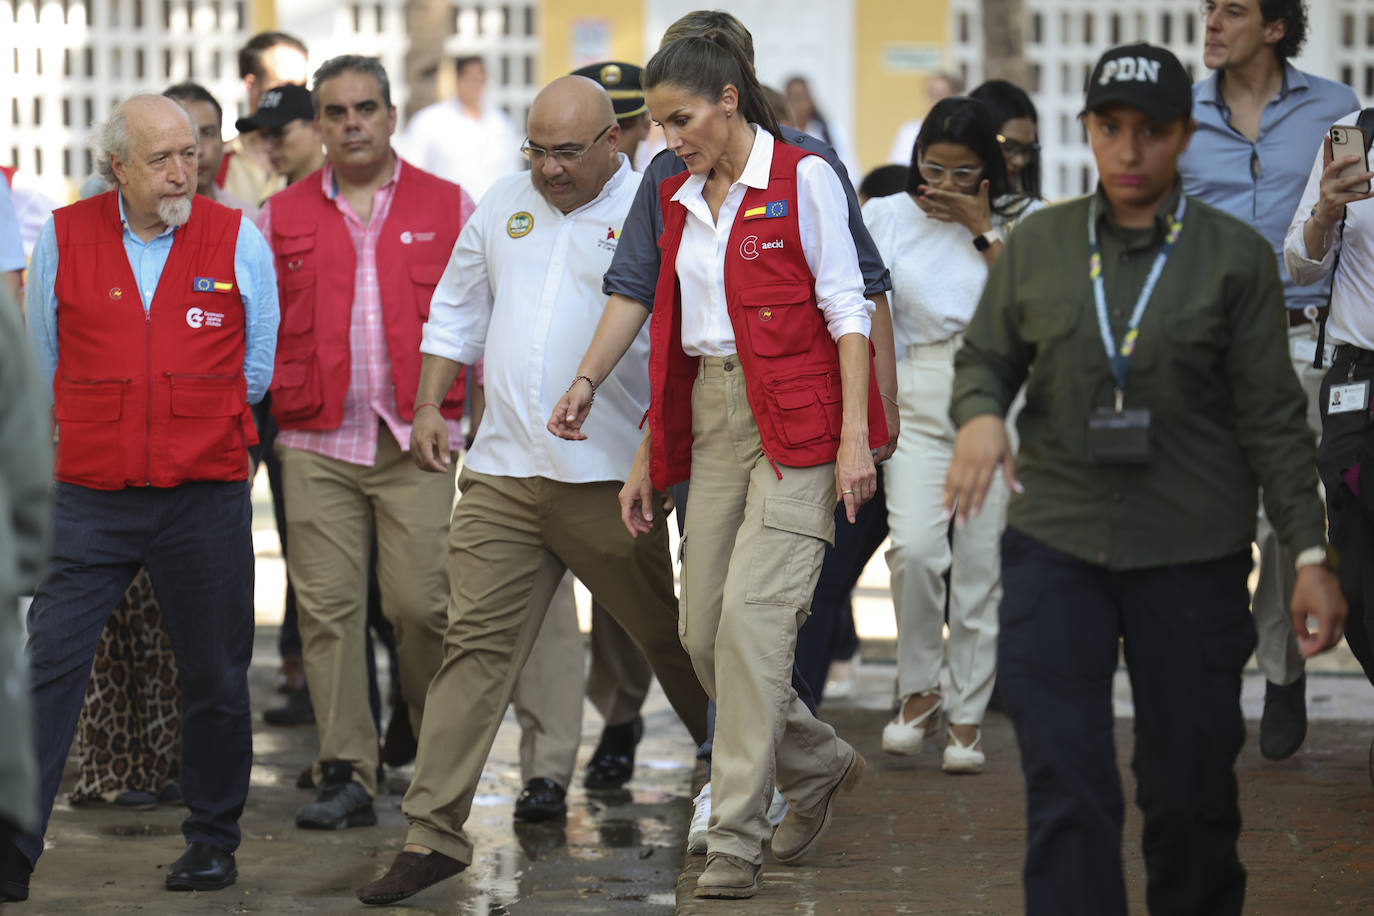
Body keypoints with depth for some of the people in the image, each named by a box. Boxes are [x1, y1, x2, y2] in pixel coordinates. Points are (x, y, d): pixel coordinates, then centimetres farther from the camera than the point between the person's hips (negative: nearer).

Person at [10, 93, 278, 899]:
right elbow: (44, 361, 14)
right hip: (91, 497, 0)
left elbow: (259, 364, 11)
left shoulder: (237, 239, 2)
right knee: (47, 667, -5)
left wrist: (204, 423, 12)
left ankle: (214, 842, 20)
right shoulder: (64, 238, 2)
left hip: (207, 495, 0)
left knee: (216, 679, 6)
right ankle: (15, 849, -2)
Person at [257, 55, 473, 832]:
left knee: (421, 603, -5)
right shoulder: (281, 218, 10)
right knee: (329, 608, -2)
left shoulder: (449, 208, 7)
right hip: (316, 445, 2)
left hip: (419, 443, -2)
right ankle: (347, 776, 3)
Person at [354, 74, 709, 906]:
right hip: (501, 471, 4)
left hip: (609, 479, -4)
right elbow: (457, 313, 21)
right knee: (476, 642, -3)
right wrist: (429, 407, 12)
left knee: (673, 639, 10)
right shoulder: (504, 205, 11)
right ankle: (435, 831, -3)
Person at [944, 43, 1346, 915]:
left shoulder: (1237, 256, 1)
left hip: (1194, 556, -1)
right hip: (1054, 547, 1)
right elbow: (984, 360, 13)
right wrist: (978, 415, -11)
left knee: (1191, 785, 5)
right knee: (1065, 786, -5)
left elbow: (1273, 417, 0)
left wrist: (1311, 554, -5)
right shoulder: (1036, 244, 6)